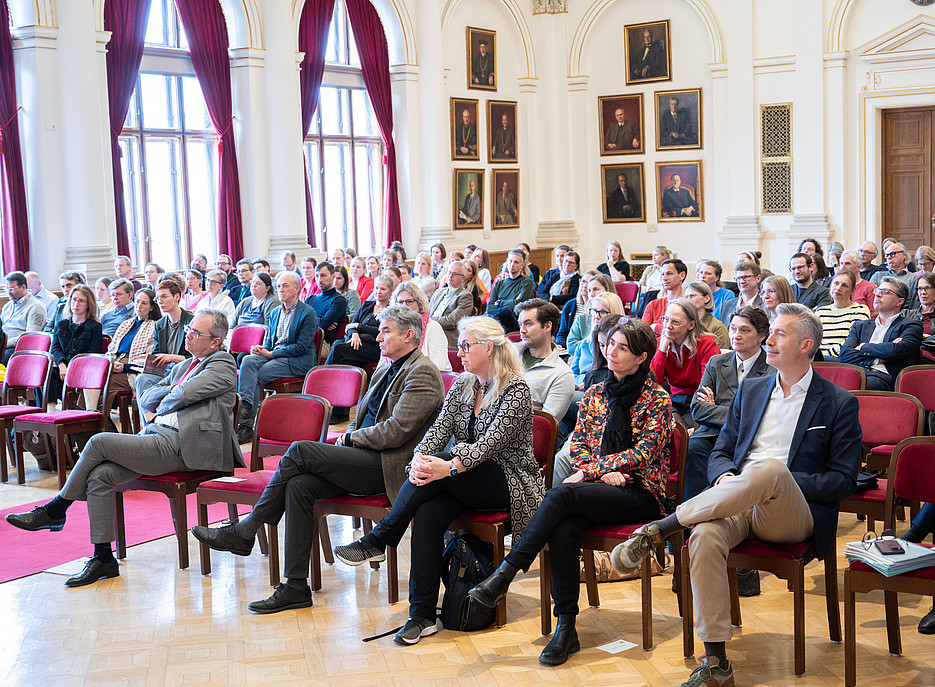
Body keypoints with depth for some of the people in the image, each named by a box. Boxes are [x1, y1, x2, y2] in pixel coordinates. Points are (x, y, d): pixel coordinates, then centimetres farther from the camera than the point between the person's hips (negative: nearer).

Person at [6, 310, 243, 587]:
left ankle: (54, 510, 0)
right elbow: (146, 400, 22)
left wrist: (162, 405, 5)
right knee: (99, 476, -12)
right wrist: (169, 391, 4)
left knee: (99, 442, -19)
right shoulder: (184, 367, 27)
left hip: (177, 446, -9)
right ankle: (103, 559, -6)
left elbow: (182, 395, -15)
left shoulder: (223, 366, -2)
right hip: (156, 434, 9)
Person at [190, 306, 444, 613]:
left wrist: (349, 438, -6)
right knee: (299, 483, -16)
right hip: (366, 462, 9)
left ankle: (243, 532, -8)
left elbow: (396, 431, -18)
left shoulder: (422, 373, -9)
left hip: (388, 467, -9)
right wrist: (345, 439, 3)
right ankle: (296, 587, -15)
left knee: (300, 450, -19)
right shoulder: (385, 371, 22)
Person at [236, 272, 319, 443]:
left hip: (298, 362, -6)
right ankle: (245, 406, -39)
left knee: (256, 375, -25)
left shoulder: (308, 313, -5)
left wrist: (271, 354, -15)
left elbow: (302, 347, -12)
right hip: (273, 355, 6)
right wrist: (261, 349, -3)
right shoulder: (275, 313, 19)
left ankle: (247, 426, -22)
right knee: (248, 361, -26)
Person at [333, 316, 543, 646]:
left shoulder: (516, 390, -11)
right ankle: (422, 615, -26)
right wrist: (419, 458, -23)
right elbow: (439, 428, -1)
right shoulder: (462, 386, 11)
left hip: (509, 482, -6)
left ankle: (377, 541, -22)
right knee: (427, 512, -27)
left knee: (439, 461, -31)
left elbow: (491, 442, -23)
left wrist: (448, 467, -38)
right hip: (467, 483, 6)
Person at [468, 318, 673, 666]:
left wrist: (591, 470, -13)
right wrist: (604, 472, -8)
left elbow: (644, 452, -9)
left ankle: (503, 576, -29)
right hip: (598, 492, 4)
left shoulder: (657, 399, 0)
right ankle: (565, 628, -27)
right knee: (563, 529, -31)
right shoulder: (595, 395, 16)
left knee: (560, 494, -31)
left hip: (640, 494, -4)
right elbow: (578, 446, 12)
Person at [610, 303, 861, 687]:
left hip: (792, 514, -3)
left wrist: (782, 480, -12)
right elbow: (721, 450, 21)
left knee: (772, 468, -39)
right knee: (705, 535, -33)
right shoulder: (751, 390, 21)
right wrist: (725, 476, -5)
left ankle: (658, 528, -31)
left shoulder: (839, 404, 7)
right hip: (738, 506, 4)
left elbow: (844, 481, 2)